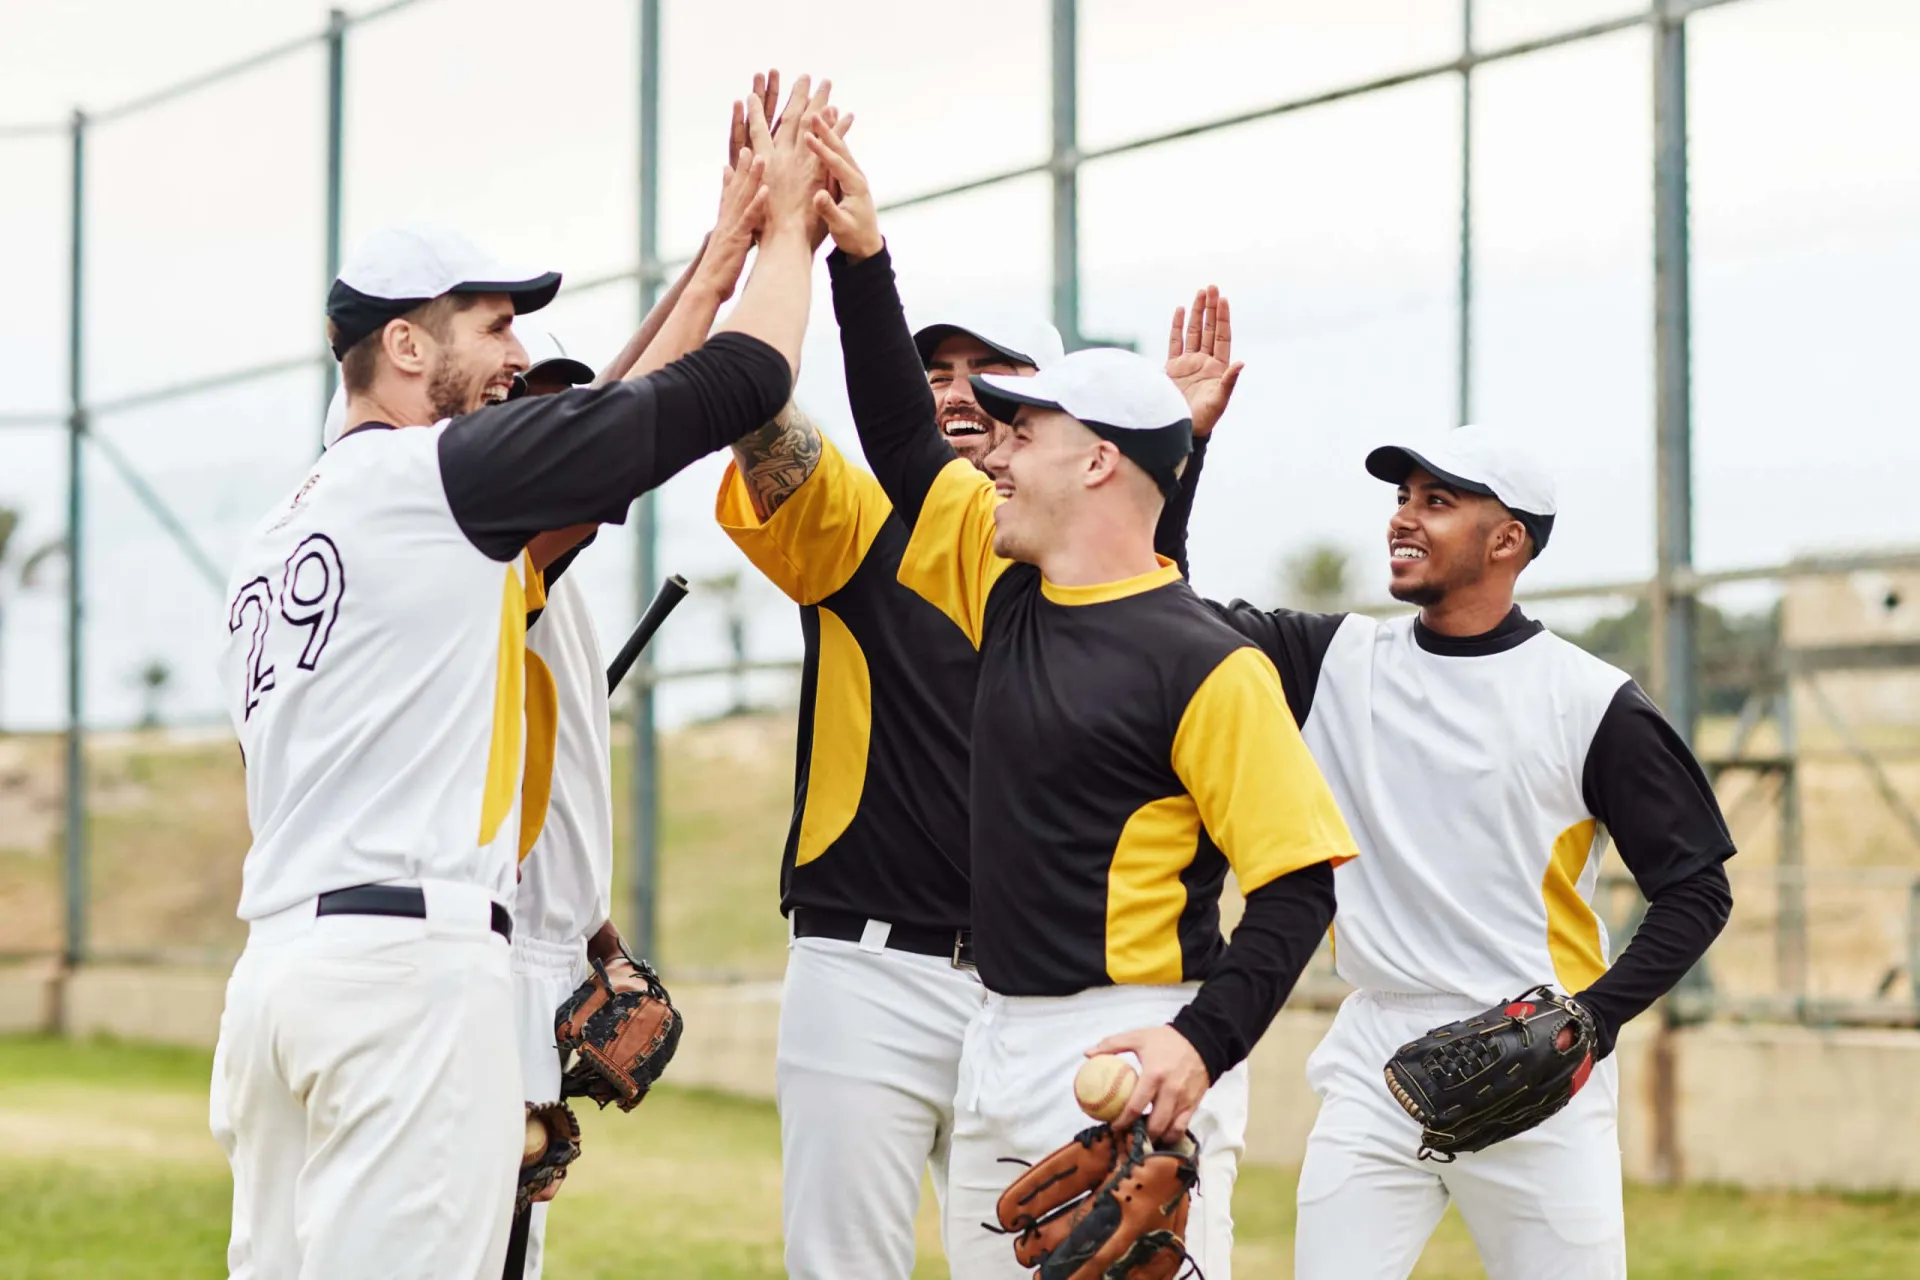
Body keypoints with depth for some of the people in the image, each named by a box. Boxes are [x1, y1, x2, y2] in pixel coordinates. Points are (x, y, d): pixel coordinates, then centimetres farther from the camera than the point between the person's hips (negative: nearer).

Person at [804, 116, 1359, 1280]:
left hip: (1132, 1058, -8)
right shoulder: (1009, 590, 12)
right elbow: (902, 440, 20)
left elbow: (1300, 879, -14)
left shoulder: (1207, 666, -12)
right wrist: (860, 257, 13)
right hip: (1001, 1043, 8)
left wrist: (1203, 1044, -24)